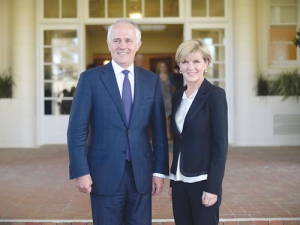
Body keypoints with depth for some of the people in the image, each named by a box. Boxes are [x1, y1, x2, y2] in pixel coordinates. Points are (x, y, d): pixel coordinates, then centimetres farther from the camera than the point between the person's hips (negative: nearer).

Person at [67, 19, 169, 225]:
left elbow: (159, 130, 6)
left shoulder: (152, 80, 5)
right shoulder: (90, 78, -4)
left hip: (142, 173, 3)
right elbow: (77, 130, -5)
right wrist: (81, 171, -10)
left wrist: (160, 170, 2)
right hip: (105, 173, -2)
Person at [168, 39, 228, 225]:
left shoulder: (215, 94, -9)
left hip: (203, 180, -6)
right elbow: (178, 142, 12)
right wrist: (173, 181, 12)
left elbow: (221, 143, -13)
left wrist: (213, 186, -17)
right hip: (180, 180, 6)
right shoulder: (178, 96, 9)